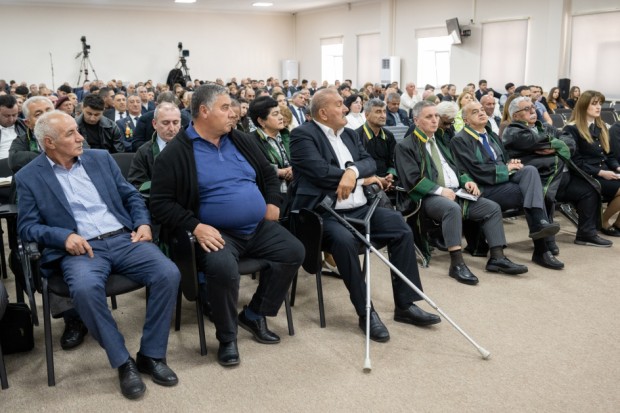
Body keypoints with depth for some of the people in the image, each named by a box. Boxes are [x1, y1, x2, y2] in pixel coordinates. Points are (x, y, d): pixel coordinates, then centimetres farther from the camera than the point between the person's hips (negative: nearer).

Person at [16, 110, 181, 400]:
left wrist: (143, 223, -1)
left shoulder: (101, 158, 16)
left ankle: (151, 354, -7)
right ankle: (123, 362, -16)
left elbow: (130, 195, 18)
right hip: (81, 248, -3)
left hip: (124, 238, 3)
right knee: (85, 288, -37)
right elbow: (27, 225, 3)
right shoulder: (29, 177, 7)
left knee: (168, 273, -23)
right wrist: (64, 236, -15)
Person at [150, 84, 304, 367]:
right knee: (222, 266, -35)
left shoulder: (242, 141, 12)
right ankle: (227, 337, -7)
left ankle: (255, 314, 9)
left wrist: (273, 203, 7)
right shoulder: (176, 153, -7)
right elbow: (161, 203, -10)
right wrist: (194, 226, -22)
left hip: (259, 228, 6)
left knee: (294, 251, -10)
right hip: (216, 233, -6)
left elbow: (268, 174, 25)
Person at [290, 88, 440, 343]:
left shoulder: (349, 134, 19)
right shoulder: (303, 135, -5)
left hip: (359, 208, 8)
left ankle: (405, 305, 1)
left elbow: (369, 162, 9)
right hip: (324, 212, -7)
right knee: (344, 240, -35)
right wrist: (363, 179, -4)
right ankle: (365, 312, -20)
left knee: (402, 229, -8)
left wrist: (353, 171, -16)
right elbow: (320, 172, -17)